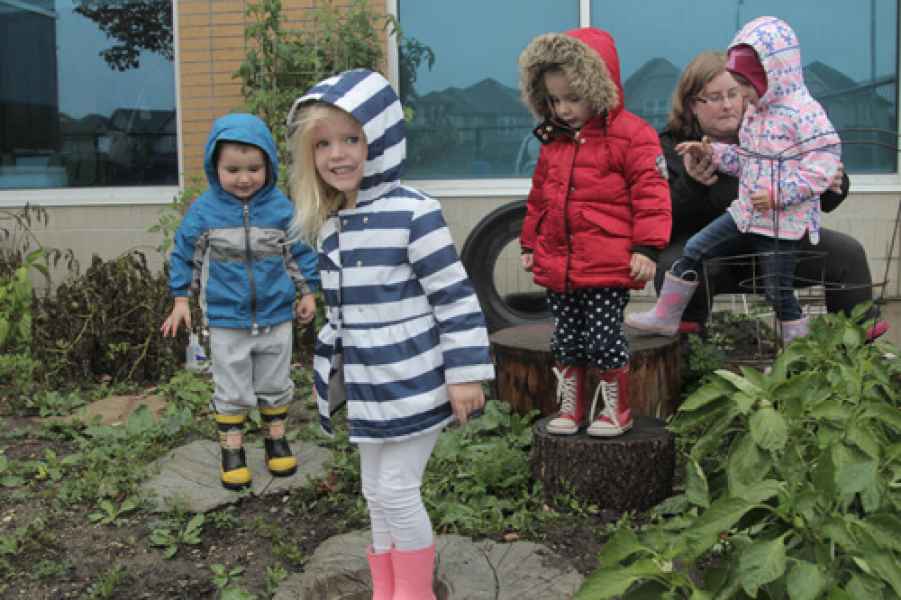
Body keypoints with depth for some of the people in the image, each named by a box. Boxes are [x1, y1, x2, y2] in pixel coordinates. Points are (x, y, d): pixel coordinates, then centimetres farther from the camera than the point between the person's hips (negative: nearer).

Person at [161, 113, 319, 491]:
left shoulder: (281, 207, -8)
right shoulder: (204, 210, -10)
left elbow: (301, 253, 4)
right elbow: (184, 255, 2)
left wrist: (307, 293, 4)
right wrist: (181, 300, 2)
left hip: (275, 316, 1)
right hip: (226, 320, -1)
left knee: (276, 385, 15)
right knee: (231, 390, 10)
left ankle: (276, 439, 33)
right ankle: (231, 449, 23)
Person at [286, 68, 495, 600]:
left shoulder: (413, 212, -17)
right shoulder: (328, 225, 7)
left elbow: (455, 295, -16)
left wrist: (467, 373, -17)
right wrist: (333, 371, 21)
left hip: (413, 383, -7)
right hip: (367, 386, 8)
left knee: (398, 490, 0)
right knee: (376, 494, 17)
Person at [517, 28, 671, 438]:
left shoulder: (630, 134, -8)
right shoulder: (552, 140, 12)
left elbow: (651, 193, -11)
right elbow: (539, 197, 20)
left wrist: (646, 247, -16)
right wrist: (530, 244, 21)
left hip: (607, 266, -6)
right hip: (556, 263, 6)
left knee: (604, 338, 1)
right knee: (566, 340, 13)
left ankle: (616, 409, 19)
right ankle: (570, 407, 27)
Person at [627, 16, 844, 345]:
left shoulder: (805, 112, -17)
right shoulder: (755, 110, 9)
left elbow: (823, 165, -20)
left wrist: (779, 194, -26)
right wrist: (711, 153, 8)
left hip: (783, 223, -8)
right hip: (746, 212, 8)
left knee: (778, 291, 1)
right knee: (694, 250, 5)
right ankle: (665, 316, 16)